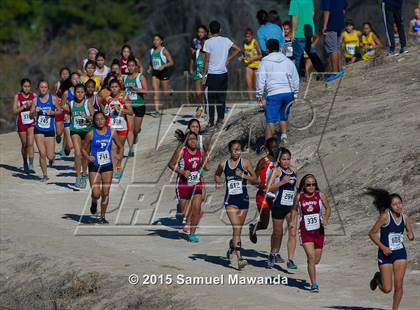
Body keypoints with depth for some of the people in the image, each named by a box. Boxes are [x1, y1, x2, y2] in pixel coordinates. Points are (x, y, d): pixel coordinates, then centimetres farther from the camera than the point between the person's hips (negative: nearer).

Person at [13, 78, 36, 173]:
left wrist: (32, 105, -13)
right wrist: (24, 106, -19)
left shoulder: (33, 96, -1)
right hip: (21, 123, 0)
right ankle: (25, 163, 30)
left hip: (31, 123, 0)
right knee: (24, 144, 11)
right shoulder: (17, 96, -4)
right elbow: (15, 110, -7)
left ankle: (31, 165, -17)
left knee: (30, 143, -14)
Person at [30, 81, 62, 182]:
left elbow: (60, 111, 6)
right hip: (39, 129, 1)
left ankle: (52, 157, 37)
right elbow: (31, 116, 6)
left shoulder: (53, 99, -2)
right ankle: (45, 175, 9)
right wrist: (35, 111, -15)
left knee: (50, 156, -1)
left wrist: (52, 113, -13)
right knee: (42, 154, -8)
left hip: (50, 130, -1)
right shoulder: (36, 100, 1)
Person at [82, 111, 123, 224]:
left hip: (107, 166, 2)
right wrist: (87, 157, -18)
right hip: (94, 167, -2)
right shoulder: (91, 134, -7)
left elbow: (120, 146, 11)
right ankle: (94, 202, 28)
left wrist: (119, 155, -7)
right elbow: (83, 149, 2)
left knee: (105, 193, 3)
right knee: (96, 194, -9)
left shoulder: (111, 132, -1)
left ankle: (102, 216, 18)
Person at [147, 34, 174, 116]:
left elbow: (171, 62, -10)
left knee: (165, 93, 2)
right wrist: (149, 69, 5)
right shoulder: (152, 51, 8)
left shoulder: (164, 50, -8)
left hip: (164, 72, -4)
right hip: (155, 73, 4)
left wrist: (163, 66, -24)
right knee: (155, 92, -6)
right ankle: (157, 110, -8)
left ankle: (170, 90, 39)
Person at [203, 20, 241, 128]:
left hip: (212, 74, -4)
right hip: (223, 73, 4)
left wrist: (205, 74, -3)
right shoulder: (226, 40, 3)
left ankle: (211, 121, 0)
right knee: (222, 97, 12)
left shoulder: (208, 42, -9)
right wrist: (228, 59, 11)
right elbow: (238, 49, 10)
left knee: (211, 98, 1)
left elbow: (207, 60, -9)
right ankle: (221, 118, 11)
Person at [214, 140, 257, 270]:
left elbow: (254, 178, 2)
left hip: (243, 198, 1)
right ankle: (239, 258, -21)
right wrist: (218, 183, 4)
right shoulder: (223, 164, 3)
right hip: (230, 199, -1)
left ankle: (231, 246, 43)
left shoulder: (245, 163, -1)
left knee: (238, 229, 12)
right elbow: (217, 174, 24)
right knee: (236, 228, -15)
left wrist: (243, 175, -15)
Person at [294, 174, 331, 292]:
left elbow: (328, 208, 5)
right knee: (311, 256, -16)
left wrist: (325, 219, -12)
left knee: (316, 260, 11)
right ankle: (314, 284, -11)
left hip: (318, 230, 2)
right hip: (305, 231, -2)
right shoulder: (299, 197, -4)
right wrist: (292, 222, -1)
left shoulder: (321, 196, -4)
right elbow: (295, 209, 12)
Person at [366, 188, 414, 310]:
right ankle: (378, 278, 33)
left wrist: (411, 236, -13)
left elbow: (411, 234, 12)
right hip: (386, 254, -3)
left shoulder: (405, 218, -2)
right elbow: (372, 233, -11)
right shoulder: (385, 216, -16)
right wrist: (383, 247, -19)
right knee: (387, 289, -1)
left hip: (400, 254, 3)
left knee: (398, 285, -3)